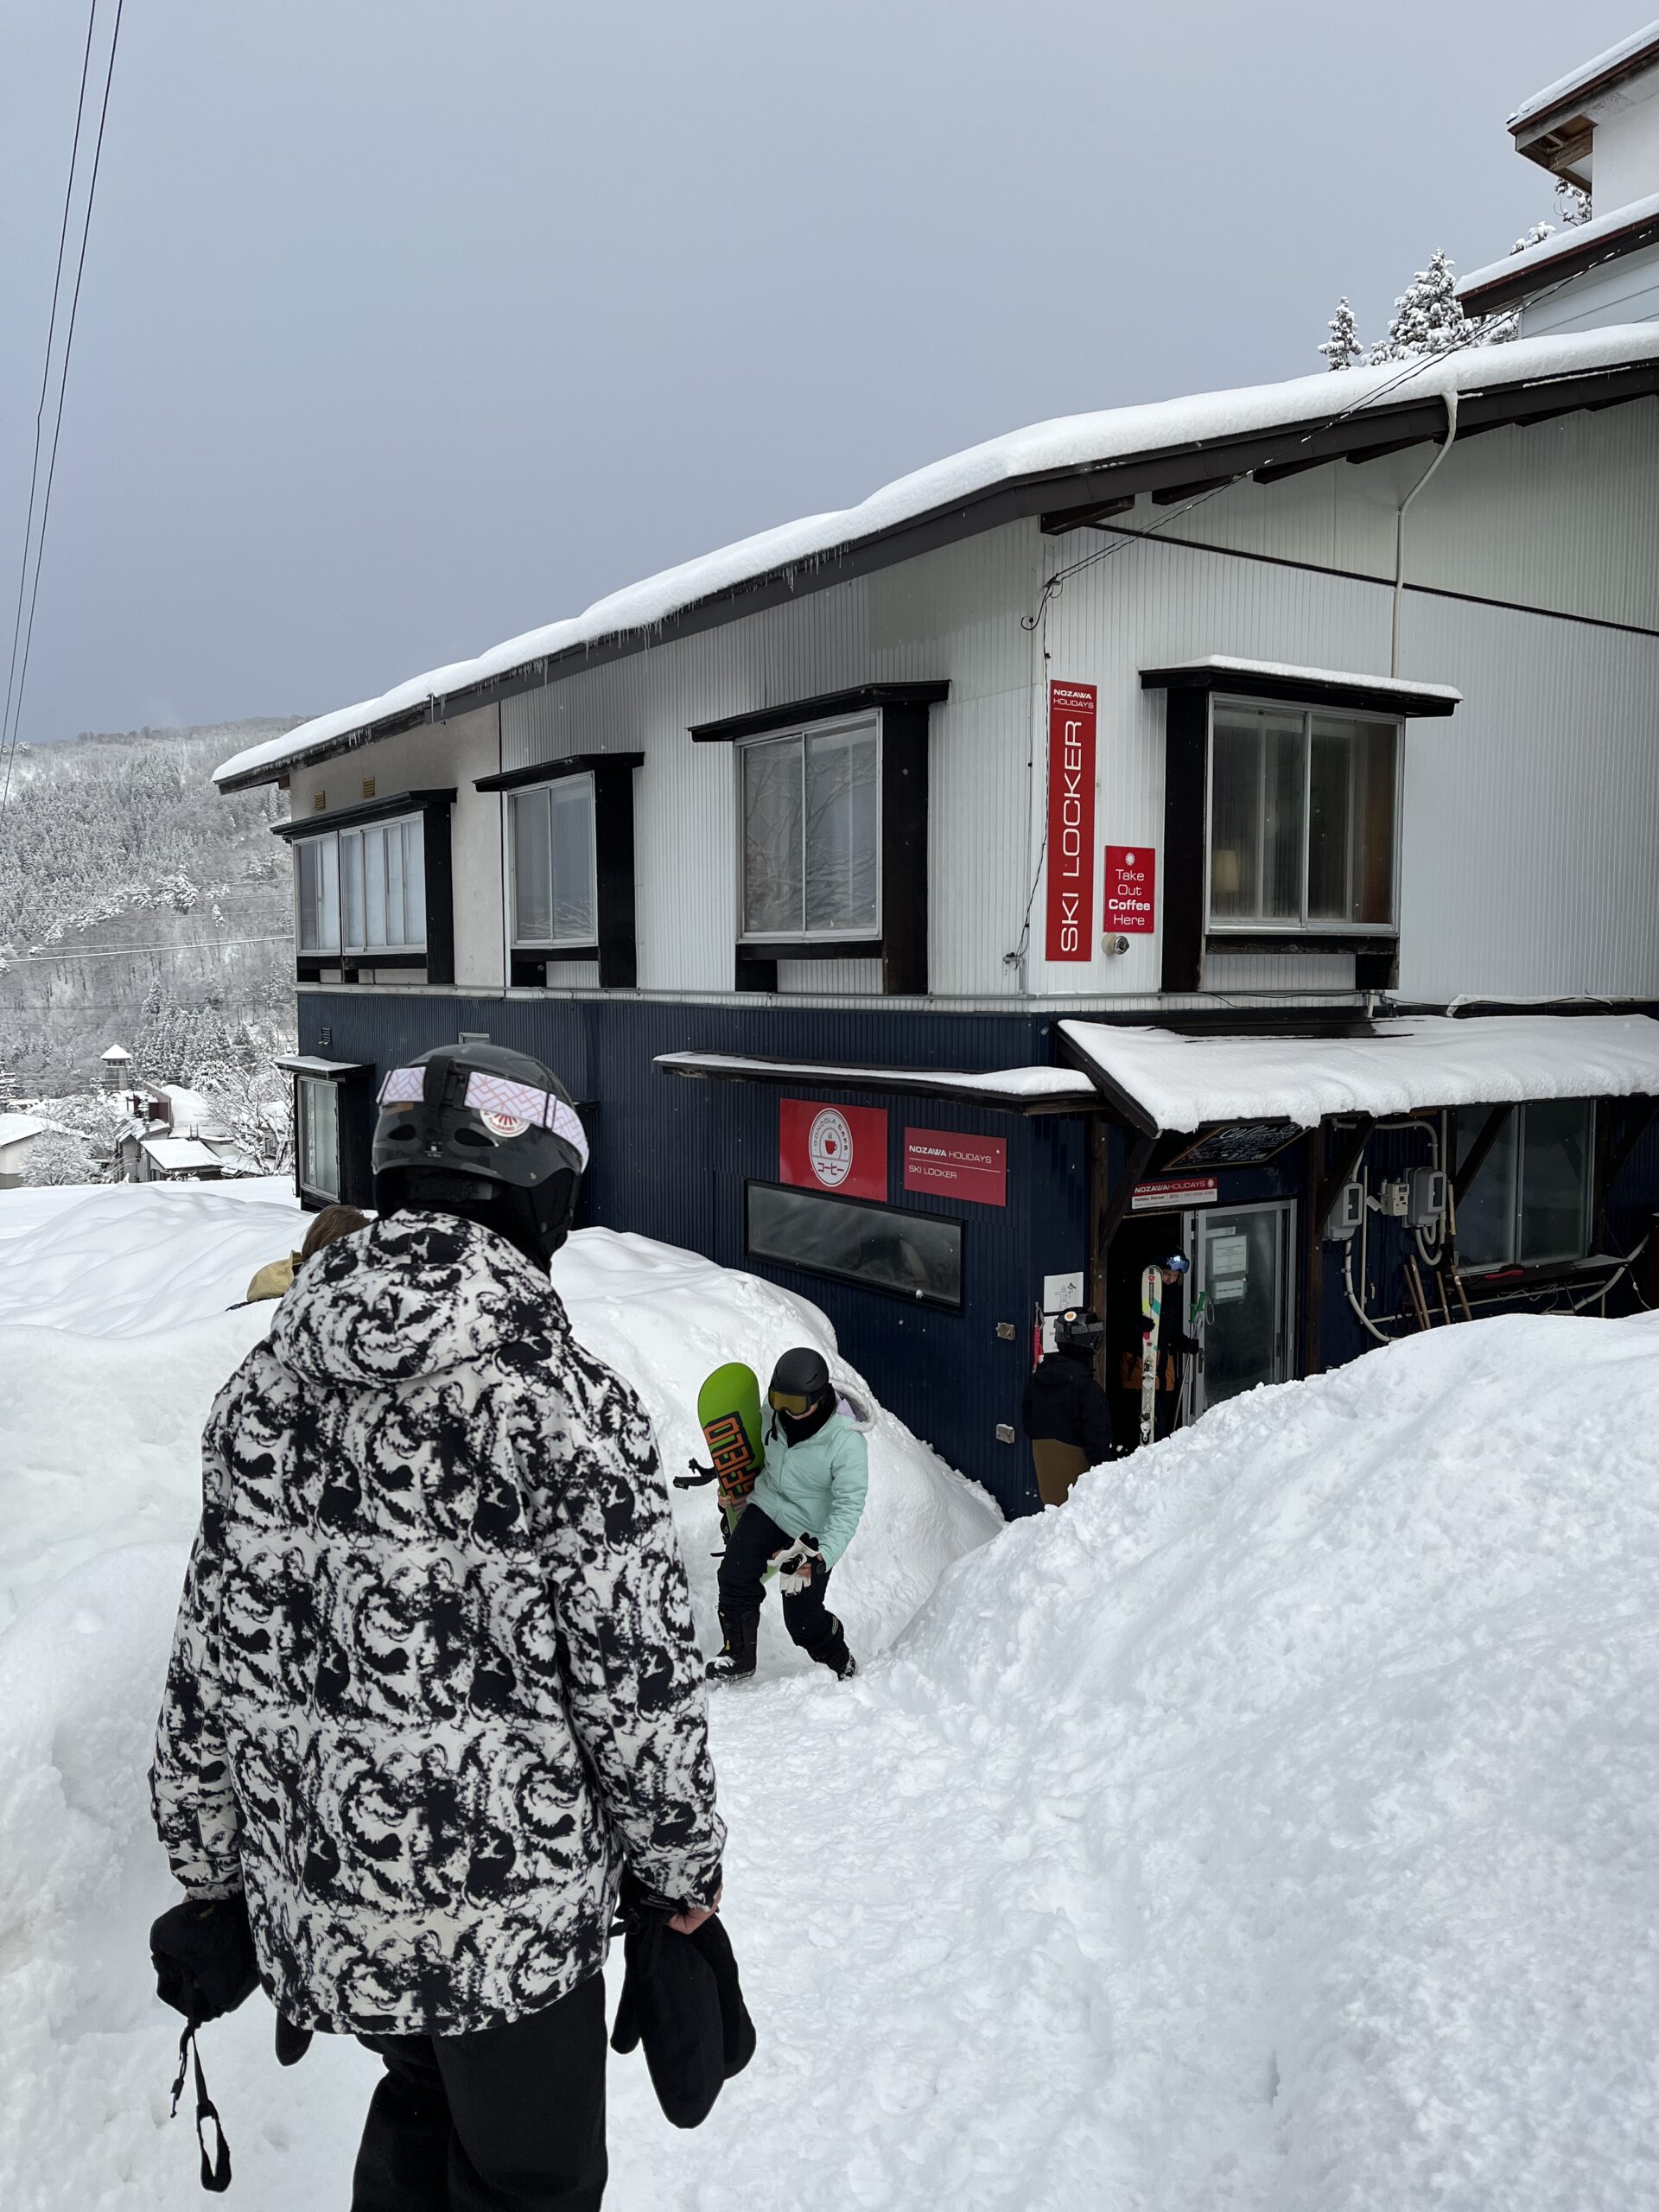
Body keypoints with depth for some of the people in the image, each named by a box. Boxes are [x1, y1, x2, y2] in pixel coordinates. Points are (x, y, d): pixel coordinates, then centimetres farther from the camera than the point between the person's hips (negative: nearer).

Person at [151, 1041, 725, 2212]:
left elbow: (212, 1649, 4)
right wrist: (684, 1866, 1)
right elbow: (640, 1677, -16)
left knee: (420, 2099, 31)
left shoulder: (267, 1379, -3)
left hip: (313, 1889, 6)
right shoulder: (565, 1399, -22)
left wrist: (211, 1865, 16)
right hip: (508, 1902, -6)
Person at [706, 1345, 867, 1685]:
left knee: (802, 1619, -2)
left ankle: (841, 1663, 27)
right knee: (735, 1576, -16)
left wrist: (822, 1557, -32)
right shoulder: (775, 1411, -11)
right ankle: (737, 1656, 3)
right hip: (766, 1508, 4)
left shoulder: (846, 1443, -27)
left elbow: (848, 1507, -24)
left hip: (812, 1532, -4)